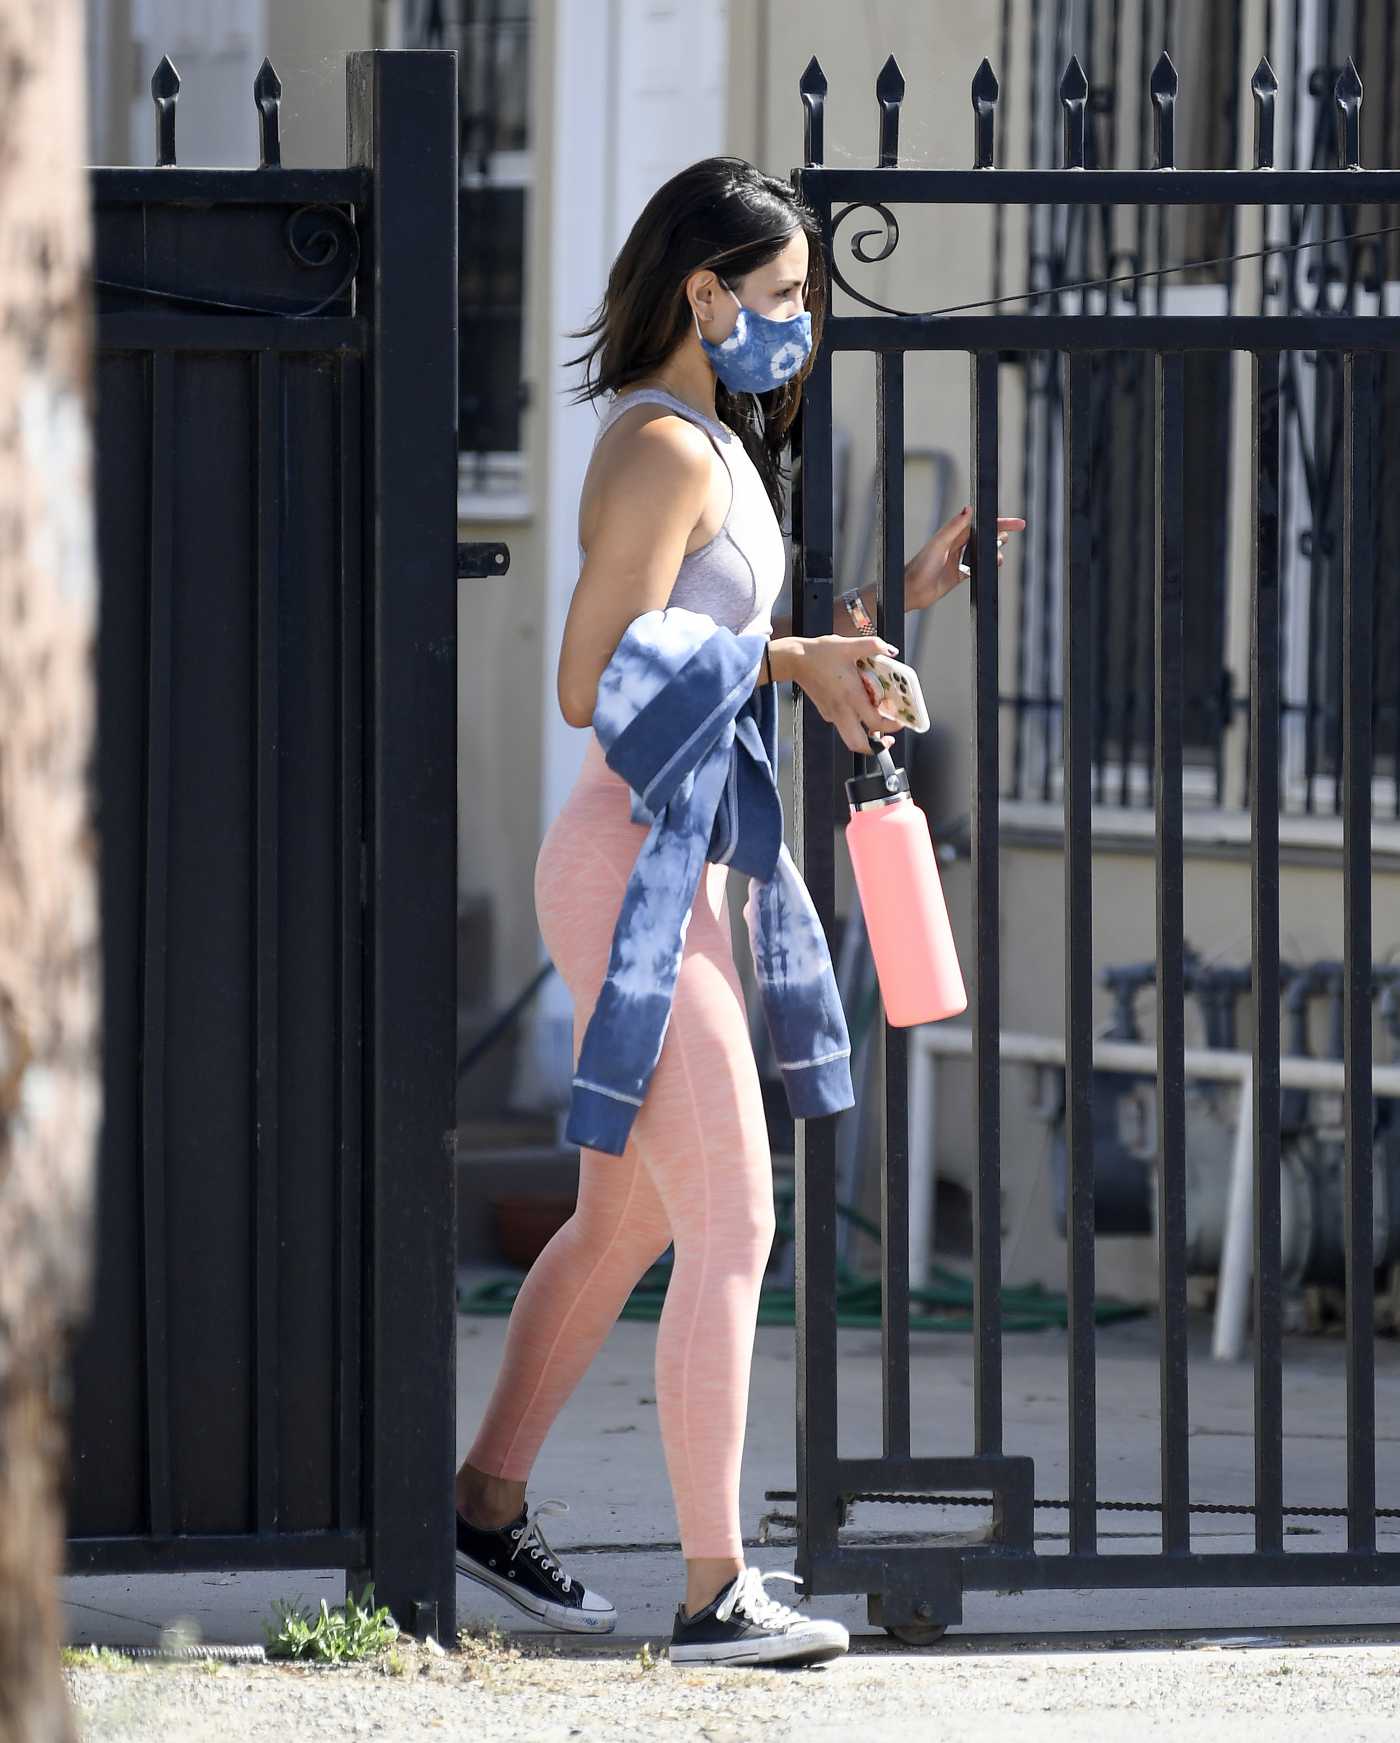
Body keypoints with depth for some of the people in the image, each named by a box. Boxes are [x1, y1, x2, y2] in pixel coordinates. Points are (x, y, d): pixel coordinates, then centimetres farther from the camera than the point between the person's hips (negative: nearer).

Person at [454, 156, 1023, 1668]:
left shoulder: (710, 442, 16)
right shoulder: (665, 451, -15)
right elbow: (594, 687, -20)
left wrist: (897, 604, 17)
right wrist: (791, 665, -17)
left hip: (664, 872, 10)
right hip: (633, 871, -10)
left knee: (625, 1219, 18)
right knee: (731, 1225, -9)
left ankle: (489, 1504, 28)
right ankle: (716, 1591, -7)